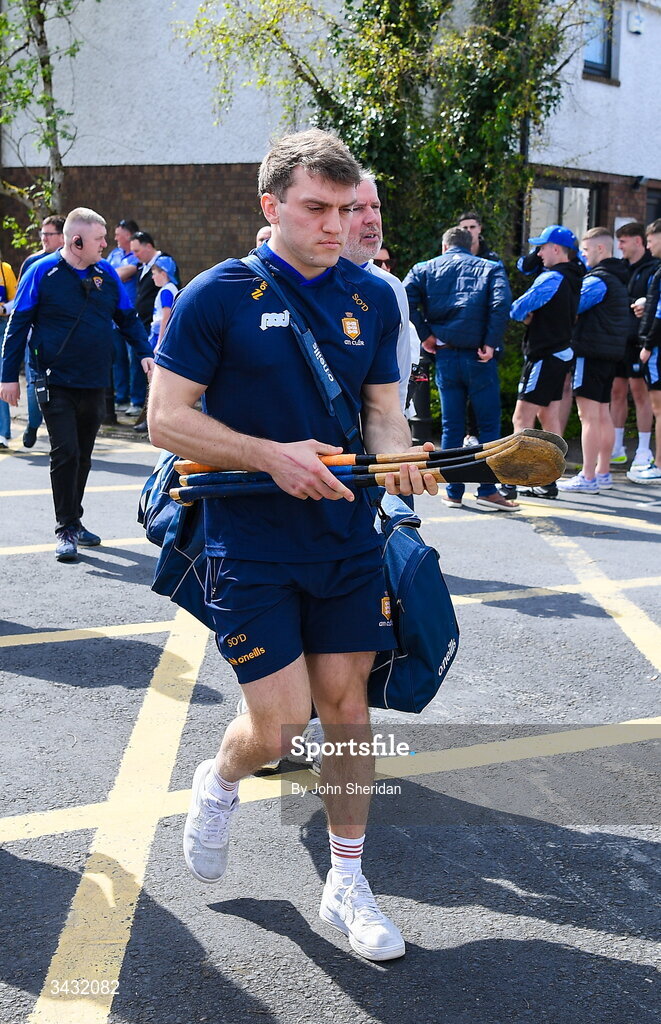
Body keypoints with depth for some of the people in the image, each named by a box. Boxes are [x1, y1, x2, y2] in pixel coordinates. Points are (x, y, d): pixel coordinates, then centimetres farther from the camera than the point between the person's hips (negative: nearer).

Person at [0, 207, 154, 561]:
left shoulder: (106, 273, 5)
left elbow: (128, 318, 14)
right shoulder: (43, 272, -8)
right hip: (56, 383, -4)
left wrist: (145, 352, 0)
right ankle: (66, 530, -2)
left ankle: (74, 520, 26)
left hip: (95, 384, 5)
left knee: (83, 455, 12)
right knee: (65, 452, -9)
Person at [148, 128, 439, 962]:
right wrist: (274, 455, -21)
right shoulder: (216, 296, -9)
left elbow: (383, 410, 10)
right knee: (279, 724, -5)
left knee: (344, 701, 7)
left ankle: (347, 884, 22)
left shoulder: (375, 299, 5)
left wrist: (397, 455, -14)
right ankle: (218, 785, 31)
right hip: (250, 544, -4)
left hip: (348, 540, 4)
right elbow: (165, 420, -10)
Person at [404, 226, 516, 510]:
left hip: (445, 356, 2)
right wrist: (491, 343, -12)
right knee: (489, 425, 4)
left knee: (451, 427, 9)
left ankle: (453, 492, 12)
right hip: (479, 358, -2)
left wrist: (424, 335, -3)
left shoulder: (425, 269, 9)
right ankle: (487, 490, 0)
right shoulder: (489, 268, 6)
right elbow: (501, 302, -14)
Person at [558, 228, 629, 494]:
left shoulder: (598, 280, -15)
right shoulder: (617, 279, 16)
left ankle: (588, 478, -8)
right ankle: (603, 473, 20)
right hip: (610, 353, 10)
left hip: (591, 352, -10)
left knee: (589, 416, -8)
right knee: (602, 414, 14)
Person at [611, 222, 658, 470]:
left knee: (640, 391, -4)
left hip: (638, 338, -7)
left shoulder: (653, 268, -5)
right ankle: (616, 449, 17)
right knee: (617, 391, 9)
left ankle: (644, 451, 3)